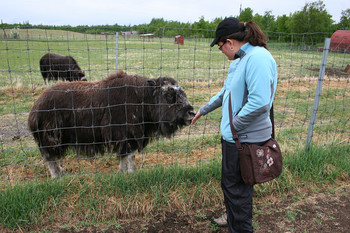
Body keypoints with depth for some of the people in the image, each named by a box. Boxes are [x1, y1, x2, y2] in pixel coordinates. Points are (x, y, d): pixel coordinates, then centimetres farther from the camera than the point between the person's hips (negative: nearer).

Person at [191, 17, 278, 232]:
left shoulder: (258, 57, -21)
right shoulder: (240, 59, 11)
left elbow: (260, 102, -30)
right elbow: (226, 92, 23)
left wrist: (234, 125, -18)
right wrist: (203, 110, 31)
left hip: (245, 138, -10)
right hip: (233, 135, 10)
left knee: (237, 188, 7)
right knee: (230, 183, 25)